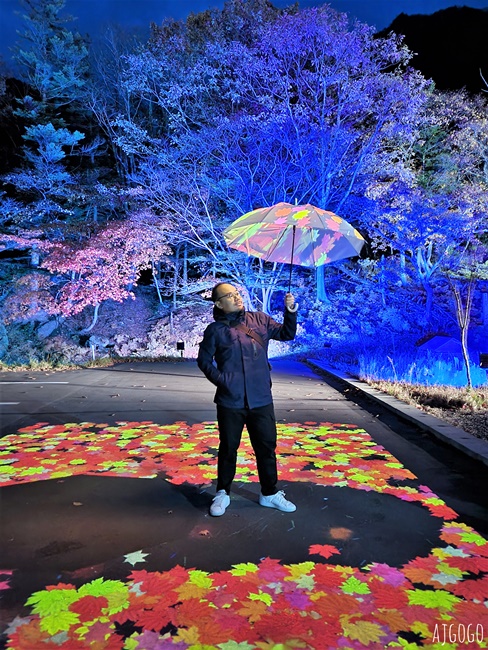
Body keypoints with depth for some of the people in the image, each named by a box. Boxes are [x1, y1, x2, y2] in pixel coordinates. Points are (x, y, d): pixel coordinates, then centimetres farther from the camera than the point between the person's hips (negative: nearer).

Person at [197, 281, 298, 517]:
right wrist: (220, 380, -7)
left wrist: (290, 311, -9)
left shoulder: (259, 319, 3)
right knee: (228, 449, 12)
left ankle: (269, 493, 30)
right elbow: (204, 360, 4)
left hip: (261, 400, 2)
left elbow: (286, 334, 6)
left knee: (266, 448, 12)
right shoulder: (215, 330, -4)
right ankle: (223, 493, 31)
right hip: (230, 402, -2)